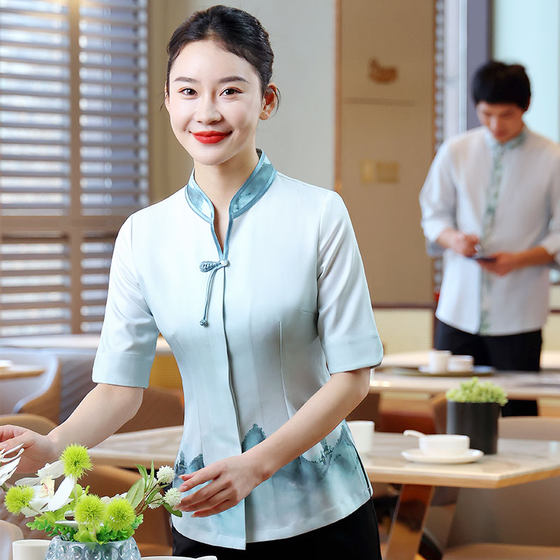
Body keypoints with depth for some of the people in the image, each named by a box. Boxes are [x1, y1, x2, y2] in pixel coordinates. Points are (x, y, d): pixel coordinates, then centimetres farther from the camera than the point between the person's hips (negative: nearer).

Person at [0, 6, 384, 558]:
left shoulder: (319, 215, -7)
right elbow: (119, 385, -1)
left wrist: (257, 463, -19)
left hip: (317, 514, -2)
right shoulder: (143, 235, 0)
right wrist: (51, 446, -20)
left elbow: (352, 373, -8)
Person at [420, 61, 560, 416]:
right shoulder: (455, 153, 5)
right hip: (459, 307, 3)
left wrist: (519, 259, -17)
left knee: (516, 413, -1)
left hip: (517, 316, -2)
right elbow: (433, 214, 12)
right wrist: (452, 238, -10)